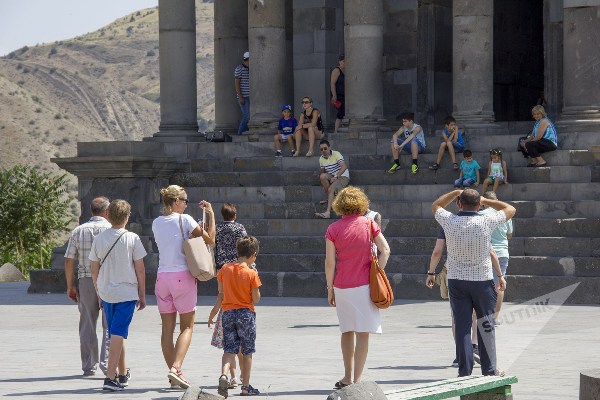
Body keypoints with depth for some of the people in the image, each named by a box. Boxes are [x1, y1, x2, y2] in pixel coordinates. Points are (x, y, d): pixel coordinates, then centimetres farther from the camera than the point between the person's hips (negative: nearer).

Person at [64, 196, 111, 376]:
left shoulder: (78, 231, 6)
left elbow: (69, 261, 4)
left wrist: (70, 286, 10)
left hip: (86, 281, 3)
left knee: (87, 325, 10)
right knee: (110, 324, 2)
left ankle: (89, 366, 14)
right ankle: (107, 363, -7)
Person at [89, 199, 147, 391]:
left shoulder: (99, 239, 2)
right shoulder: (132, 239, -7)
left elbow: (94, 270, 7)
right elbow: (140, 270, -5)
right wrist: (142, 295, 4)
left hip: (106, 293, 4)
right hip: (127, 293, -4)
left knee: (116, 333, 18)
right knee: (118, 334, -7)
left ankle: (123, 374, 31)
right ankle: (110, 377, -17)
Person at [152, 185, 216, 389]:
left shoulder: (156, 223, 9)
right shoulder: (184, 219, -7)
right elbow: (210, 240, -4)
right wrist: (211, 214, 4)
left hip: (162, 277, 5)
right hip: (183, 276, -5)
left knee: (167, 328, 7)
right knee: (187, 327, 2)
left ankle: (174, 374, 8)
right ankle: (176, 368, -16)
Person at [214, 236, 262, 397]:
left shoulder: (225, 269, 1)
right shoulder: (252, 274, -12)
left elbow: (221, 292, 10)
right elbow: (256, 299, -9)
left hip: (227, 313, 3)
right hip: (246, 313, -3)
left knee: (230, 349, 5)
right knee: (247, 351, 7)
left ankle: (224, 374, -22)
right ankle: (246, 386, 11)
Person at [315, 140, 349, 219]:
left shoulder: (336, 154, -12)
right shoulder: (321, 159, 7)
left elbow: (344, 167, -22)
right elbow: (323, 171, 15)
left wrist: (336, 177, -31)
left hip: (343, 176, -5)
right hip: (332, 177, 5)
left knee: (331, 189, -30)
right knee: (322, 176, -27)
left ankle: (328, 212, -37)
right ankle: (330, 198, -16)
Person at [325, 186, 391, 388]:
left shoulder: (333, 229, -1)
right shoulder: (369, 224, 0)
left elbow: (330, 262, -3)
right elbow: (385, 250, -8)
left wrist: (330, 288, 5)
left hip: (341, 286, 1)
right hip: (364, 286, -1)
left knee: (347, 331, 16)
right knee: (363, 333, 1)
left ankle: (347, 377, 21)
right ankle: (357, 379, -3)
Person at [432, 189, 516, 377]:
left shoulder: (449, 221, -6)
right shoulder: (485, 222, -11)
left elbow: (435, 206, 17)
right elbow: (510, 209, 6)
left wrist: (456, 192, 20)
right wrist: (486, 201, 11)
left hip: (456, 280, 1)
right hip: (482, 280, -1)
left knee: (462, 325, 3)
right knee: (486, 326, 9)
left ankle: (465, 370, 2)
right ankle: (489, 370, 13)